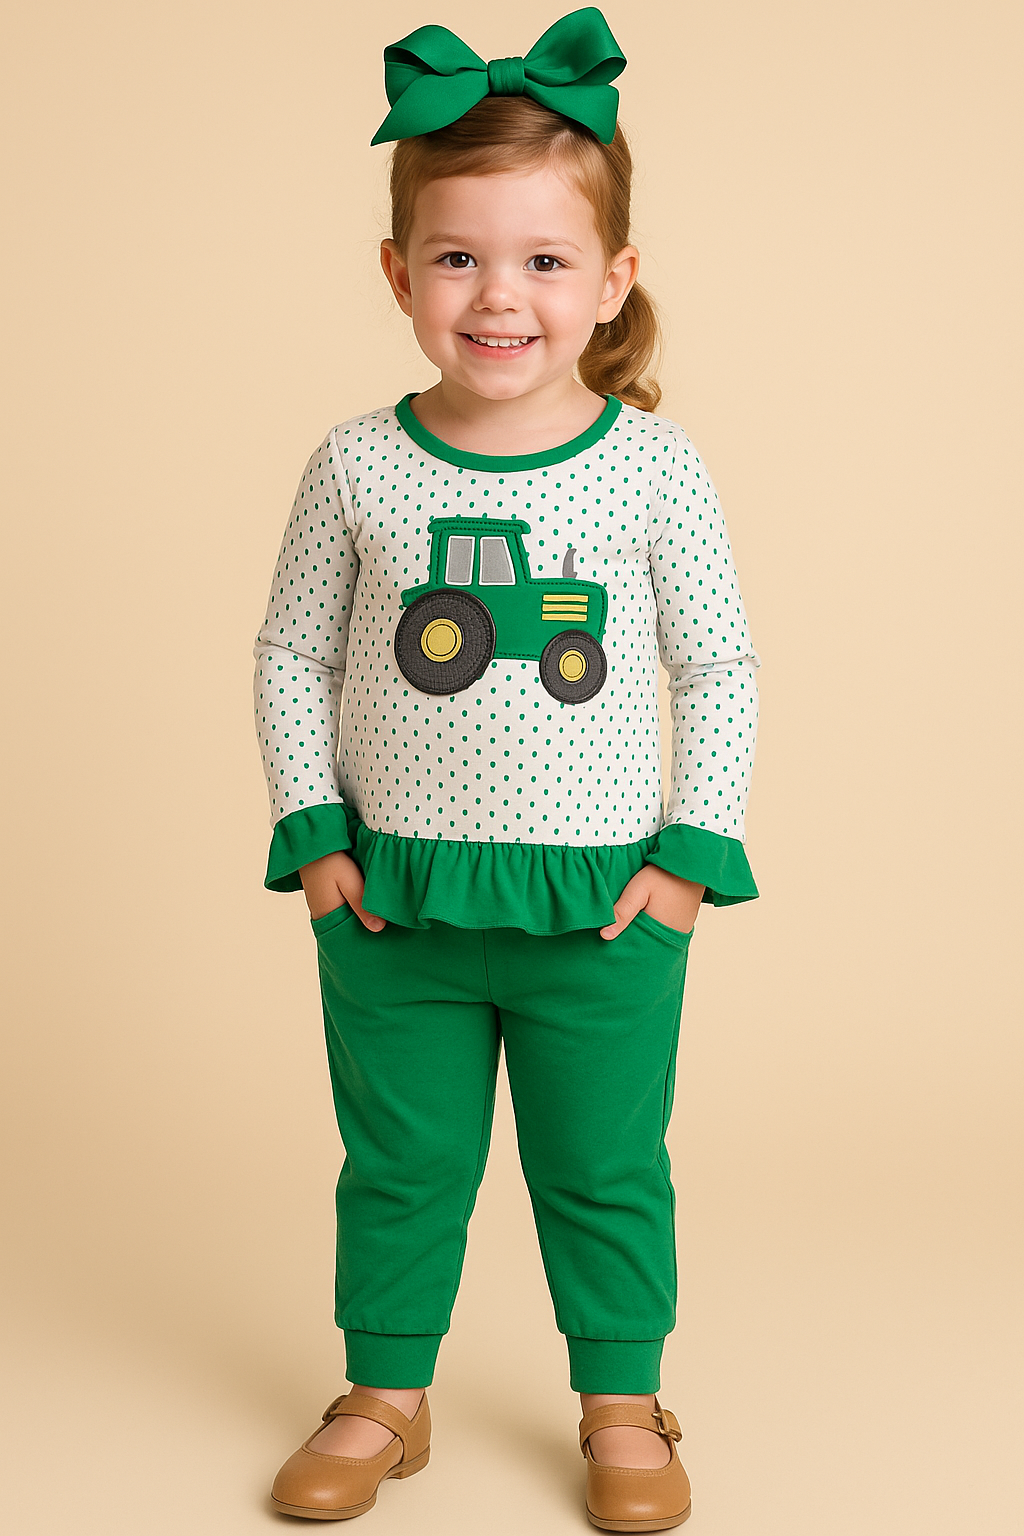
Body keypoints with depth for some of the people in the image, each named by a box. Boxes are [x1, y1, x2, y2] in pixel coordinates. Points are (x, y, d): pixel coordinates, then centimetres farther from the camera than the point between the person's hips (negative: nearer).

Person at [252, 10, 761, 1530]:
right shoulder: (358, 465, -6)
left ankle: (623, 1401, 34)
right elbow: (292, 656, 4)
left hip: (603, 901, -1)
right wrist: (312, 832, -2)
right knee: (399, 1164, 15)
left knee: (608, 1171, 13)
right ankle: (386, 1391, 35)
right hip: (393, 900, 1)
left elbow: (719, 669, 0)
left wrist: (693, 851, -5)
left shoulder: (654, 465, -8)